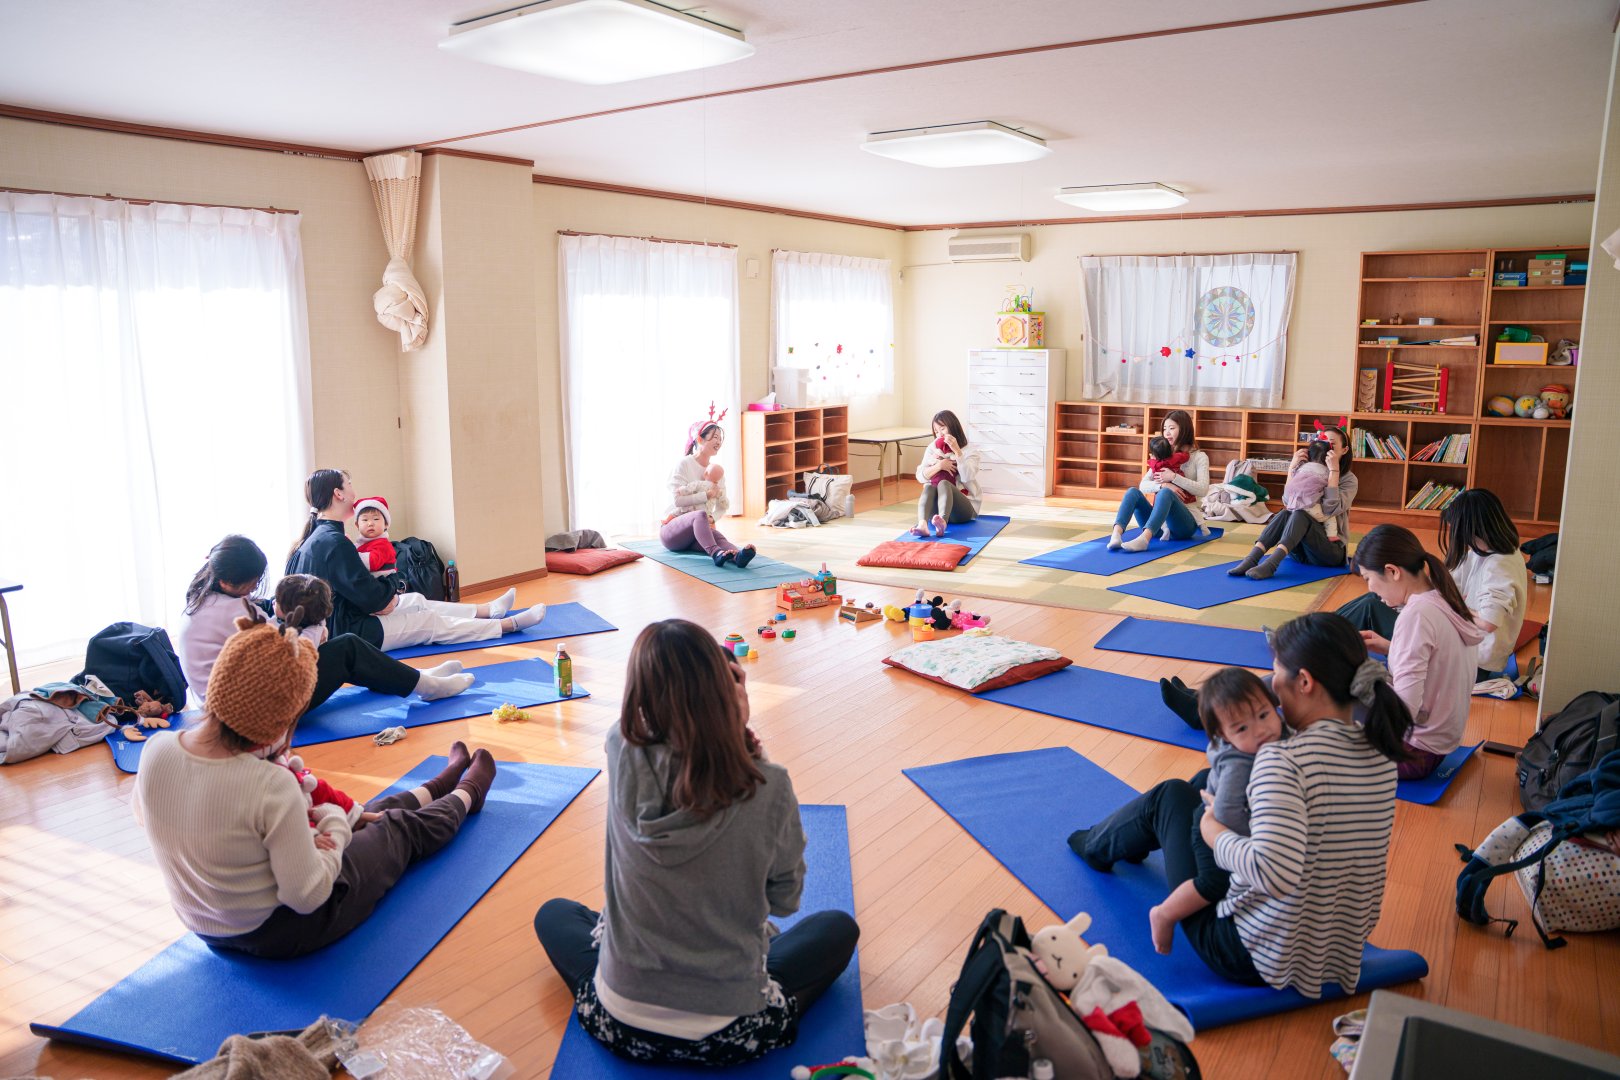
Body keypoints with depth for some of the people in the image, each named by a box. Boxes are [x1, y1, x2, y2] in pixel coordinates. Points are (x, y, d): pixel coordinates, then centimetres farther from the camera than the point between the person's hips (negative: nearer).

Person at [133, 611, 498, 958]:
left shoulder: (155, 751, -20)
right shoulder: (271, 786, -38)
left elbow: (141, 812, 5)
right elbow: (307, 896, -29)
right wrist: (334, 825, -13)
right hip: (279, 935, -6)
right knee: (401, 827, 20)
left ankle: (440, 785, 58)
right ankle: (466, 794, 53)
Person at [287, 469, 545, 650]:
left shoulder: (312, 537, 7)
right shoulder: (334, 542, -25)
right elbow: (367, 593, -23)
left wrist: (383, 597, 5)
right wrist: (387, 598, -3)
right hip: (345, 633, -10)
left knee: (416, 601, 18)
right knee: (430, 622, 0)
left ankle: (488, 610, 31)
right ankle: (509, 624, 12)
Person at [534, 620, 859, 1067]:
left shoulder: (623, 757, -19)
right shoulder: (766, 790, -23)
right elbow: (786, 899, -5)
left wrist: (730, 729, -8)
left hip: (619, 1026, 2)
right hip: (729, 1036, -2)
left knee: (553, 914, 31)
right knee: (838, 929, 24)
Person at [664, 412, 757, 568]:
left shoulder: (717, 470, 11)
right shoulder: (684, 463, -7)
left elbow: (724, 505, 14)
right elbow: (677, 500, -18)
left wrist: (713, 518, -7)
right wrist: (707, 495, -16)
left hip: (698, 530, 4)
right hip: (672, 530, -4)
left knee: (718, 537, -32)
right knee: (700, 515, -37)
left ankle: (737, 555, -66)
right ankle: (716, 554, -62)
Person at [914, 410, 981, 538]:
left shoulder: (970, 451, 5)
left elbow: (967, 477, -13)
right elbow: (920, 476, 3)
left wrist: (957, 451, -22)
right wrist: (938, 466, -14)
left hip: (965, 506, -3)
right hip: (937, 507, 3)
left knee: (943, 483, -32)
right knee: (929, 487, -30)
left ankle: (942, 523, -62)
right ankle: (922, 525, -58)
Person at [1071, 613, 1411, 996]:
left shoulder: (1283, 759, -29)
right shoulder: (1381, 753, -4)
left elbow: (1273, 873, -39)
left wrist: (1215, 834, -20)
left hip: (1254, 958, -7)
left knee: (1172, 795, 14)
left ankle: (1099, 845, 47)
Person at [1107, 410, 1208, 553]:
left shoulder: (1199, 457, 5)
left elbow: (1202, 490, -10)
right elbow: (1143, 485, 5)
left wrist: (1173, 477, -18)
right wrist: (1163, 485, -14)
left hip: (1184, 522, -4)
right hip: (1159, 522, 4)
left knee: (1165, 493, -35)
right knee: (1133, 492, -22)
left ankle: (1143, 539, -58)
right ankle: (1116, 535, -46)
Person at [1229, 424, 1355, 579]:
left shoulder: (1349, 479, -1)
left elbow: (1330, 508, -19)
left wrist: (1334, 470, -21)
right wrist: (1292, 467, -7)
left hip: (1331, 549, -4)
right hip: (1302, 549, 4)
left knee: (1299, 514, -30)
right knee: (1284, 514, -26)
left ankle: (1270, 564, -50)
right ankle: (1251, 560, -42)